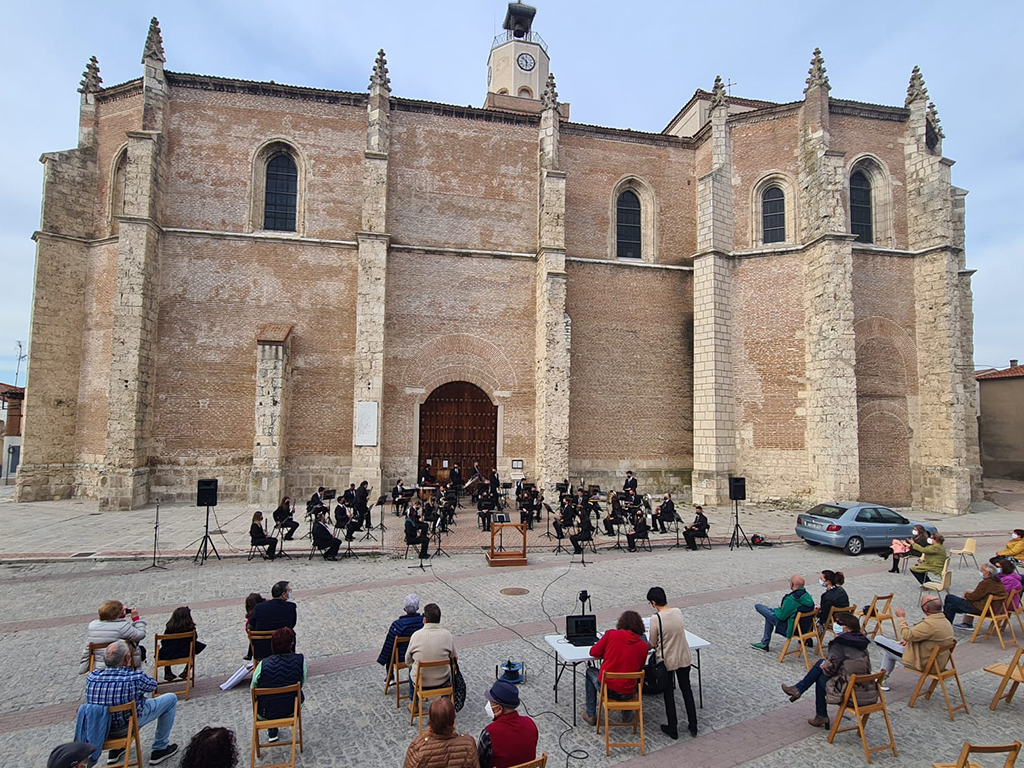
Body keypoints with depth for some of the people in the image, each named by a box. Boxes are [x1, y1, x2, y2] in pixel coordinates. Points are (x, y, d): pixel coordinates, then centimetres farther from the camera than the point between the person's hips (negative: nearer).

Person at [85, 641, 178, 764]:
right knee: (171, 699, 11)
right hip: (130, 725, -6)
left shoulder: (91, 677, -17)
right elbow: (153, 685, -7)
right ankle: (160, 748, 18)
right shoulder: (136, 678, -30)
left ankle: (115, 749, 34)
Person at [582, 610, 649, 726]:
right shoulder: (643, 645, -3)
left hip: (606, 689, -2)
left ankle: (590, 715, 33)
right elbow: (639, 668, 8)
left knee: (590, 671, 32)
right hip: (627, 693, 2)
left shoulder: (611, 634, -8)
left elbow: (594, 652, 0)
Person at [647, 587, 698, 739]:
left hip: (667, 661, -4)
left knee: (668, 694, 14)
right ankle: (693, 726, 32)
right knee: (686, 689, 22)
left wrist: (653, 644, 11)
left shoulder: (655, 619, -23)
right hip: (684, 658, 4)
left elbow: (653, 644, -11)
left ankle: (673, 729, 26)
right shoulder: (678, 612, -9)